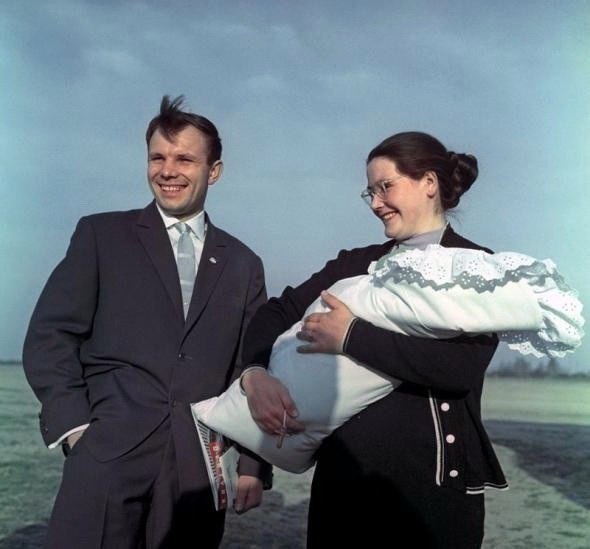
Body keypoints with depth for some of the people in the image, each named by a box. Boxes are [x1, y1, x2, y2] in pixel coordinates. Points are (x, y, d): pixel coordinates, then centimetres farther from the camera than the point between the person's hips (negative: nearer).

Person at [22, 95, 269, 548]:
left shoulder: (243, 264, 12)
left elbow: (253, 372, 12)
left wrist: (254, 464, 6)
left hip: (201, 469, 2)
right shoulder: (101, 234, 6)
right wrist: (77, 430, -9)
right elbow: (49, 337, 1)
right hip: (108, 459, -2)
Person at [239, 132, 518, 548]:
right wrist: (255, 374, -14)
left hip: (434, 481, -3)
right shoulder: (356, 264, 9)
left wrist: (351, 336, -17)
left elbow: (461, 366, -17)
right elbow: (276, 312, 5)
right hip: (343, 473, 4)